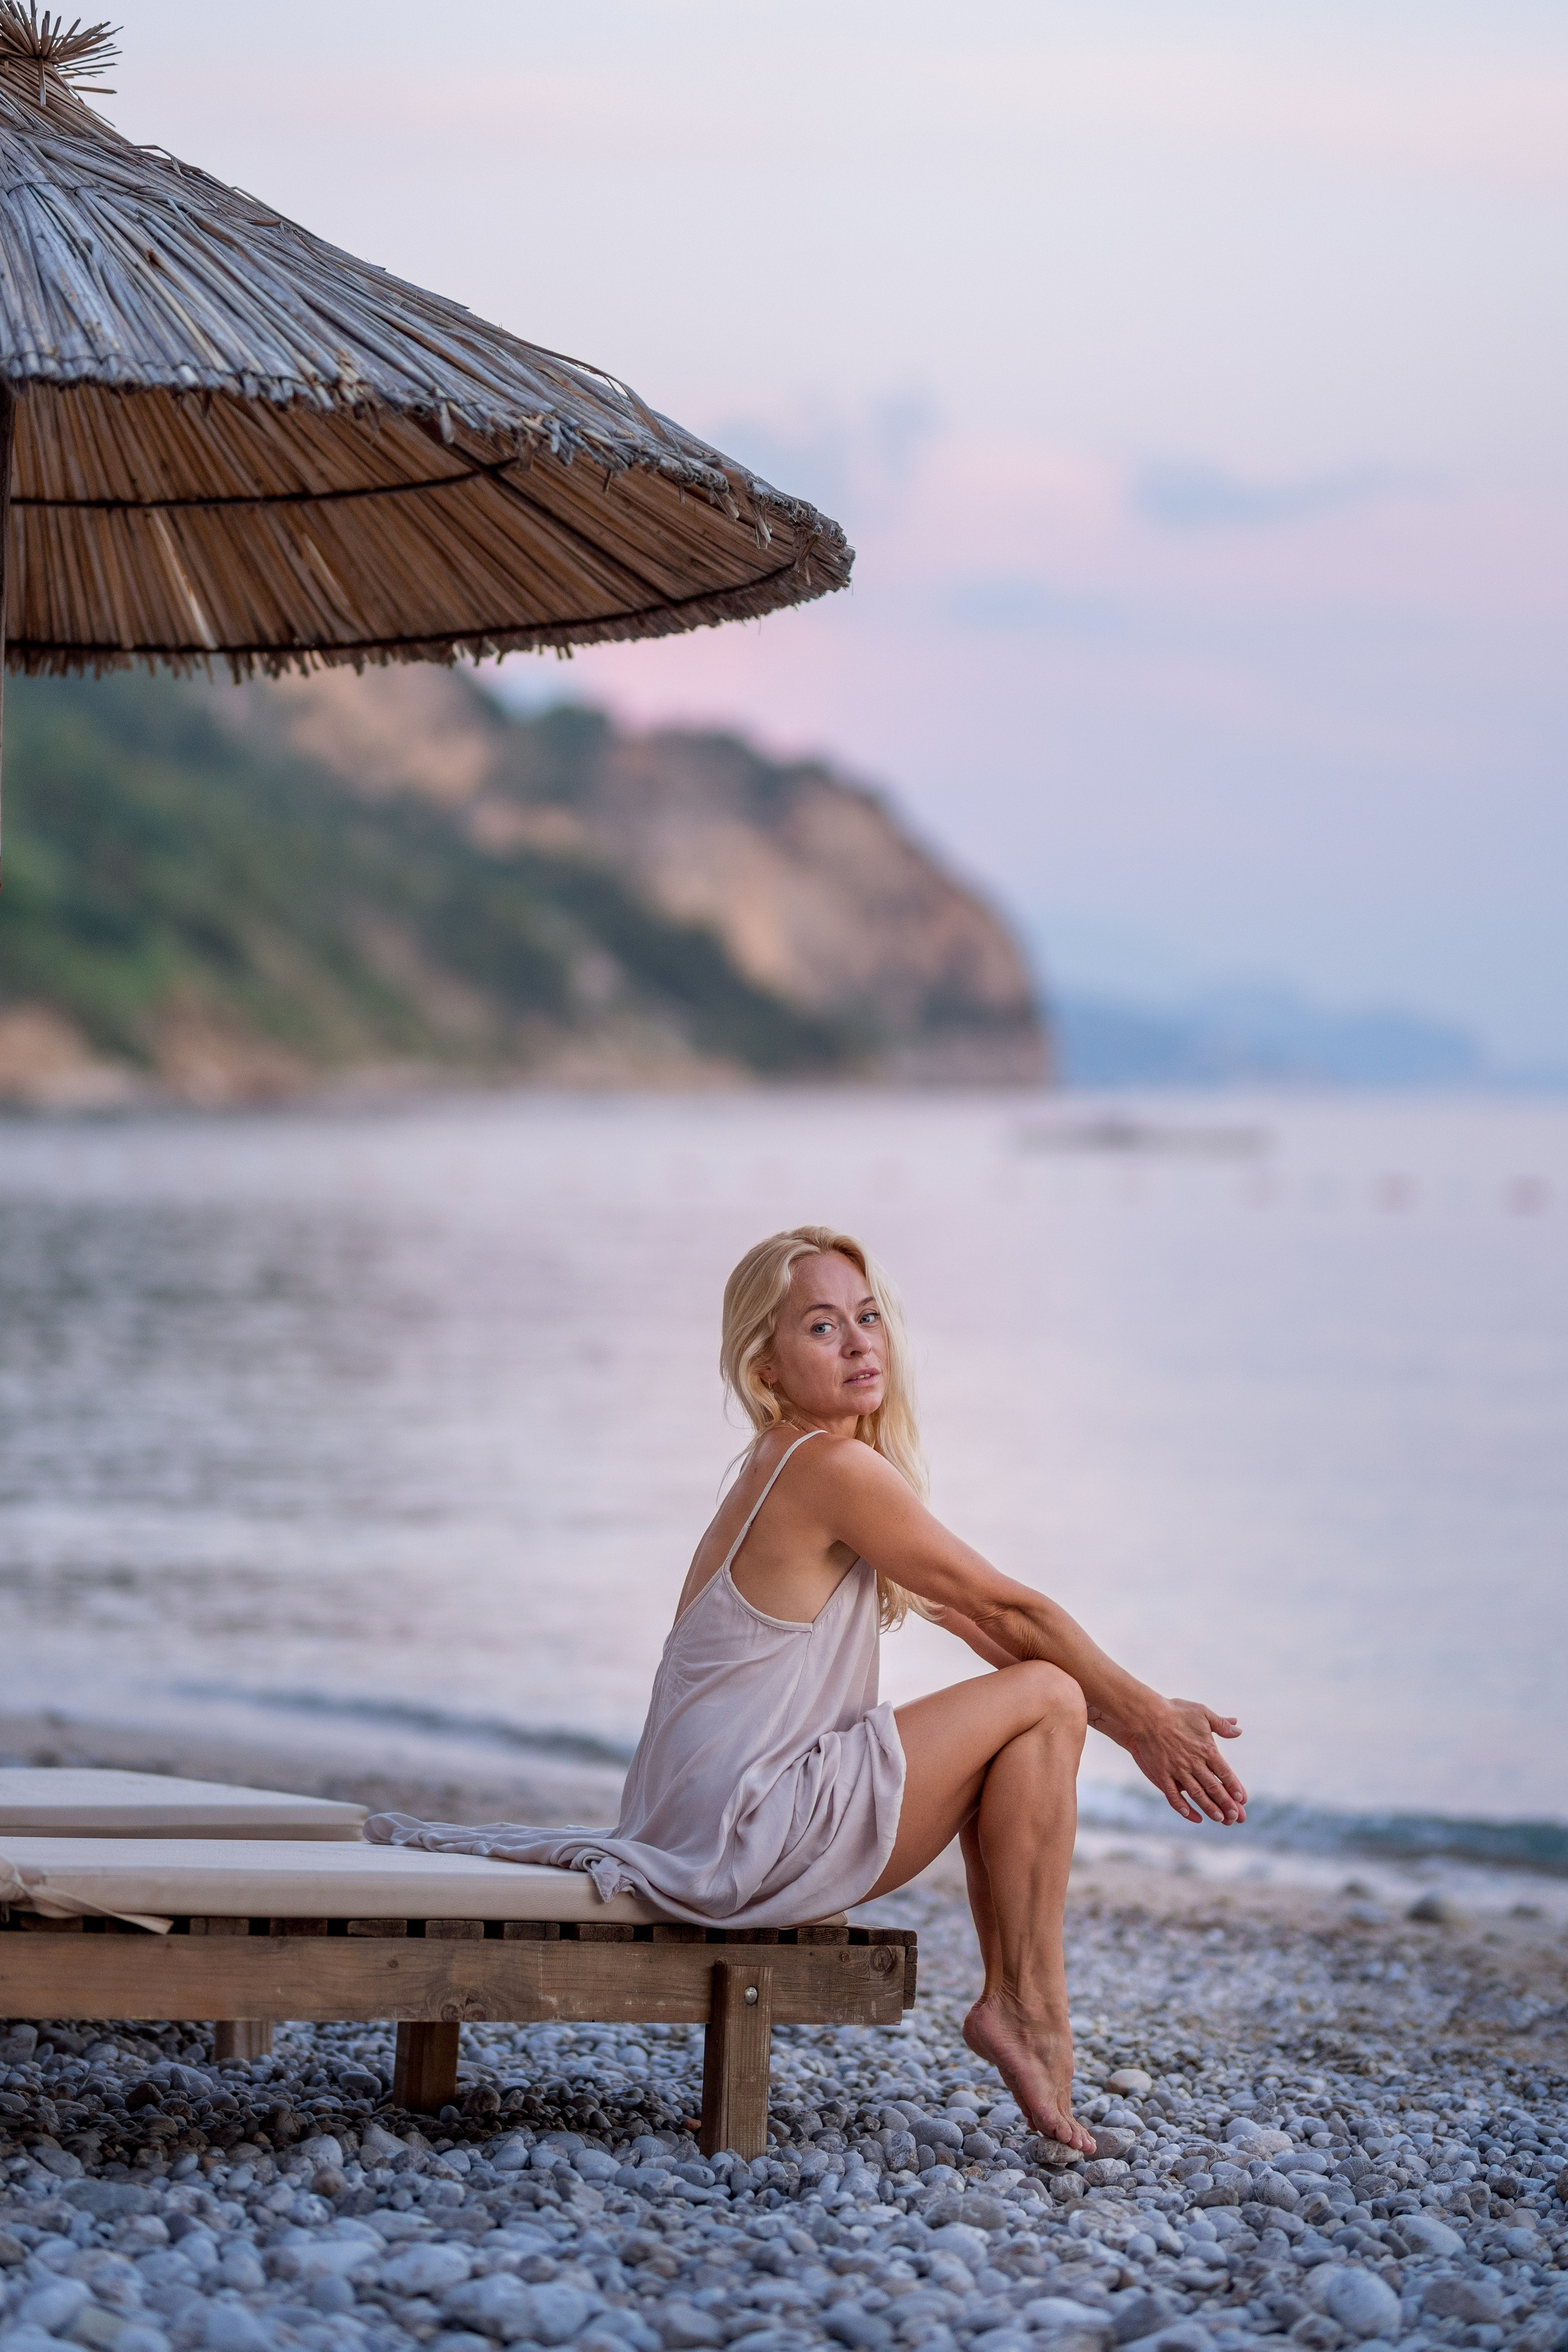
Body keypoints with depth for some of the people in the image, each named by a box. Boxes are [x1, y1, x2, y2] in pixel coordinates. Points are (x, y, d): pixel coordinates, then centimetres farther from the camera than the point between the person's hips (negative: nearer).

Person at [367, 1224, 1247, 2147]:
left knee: (1028, 1709, 18)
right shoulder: (830, 1467, -15)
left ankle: (1009, 1999, 16)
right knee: (1042, 1699, -6)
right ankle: (1029, 2007, -2)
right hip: (743, 1833, -10)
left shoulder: (796, 1464, 15)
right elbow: (1010, 1610, -8)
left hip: (715, 1821, 10)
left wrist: (1131, 1718, 13)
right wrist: (1146, 1714, 2)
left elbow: (976, 1621, 18)